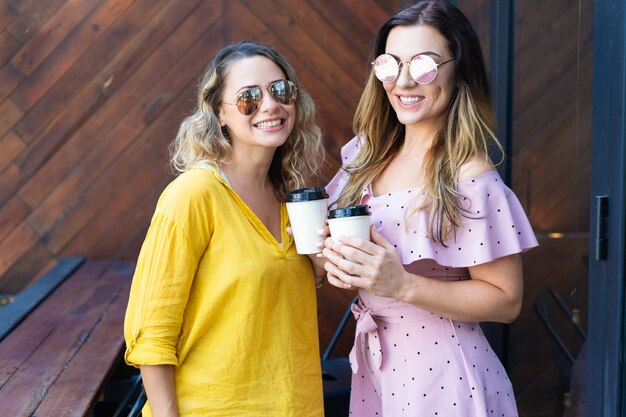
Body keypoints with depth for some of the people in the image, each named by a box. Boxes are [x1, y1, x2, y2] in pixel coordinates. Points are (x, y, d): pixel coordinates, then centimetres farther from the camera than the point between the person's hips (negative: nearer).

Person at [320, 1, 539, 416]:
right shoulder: (367, 155, 0)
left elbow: (506, 300, -15)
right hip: (373, 366, 6)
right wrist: (335, 261, -10)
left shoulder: (472, 180, -18)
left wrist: (402, 284, -26)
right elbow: (336, 239, 13)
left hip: (440, 374, -6)